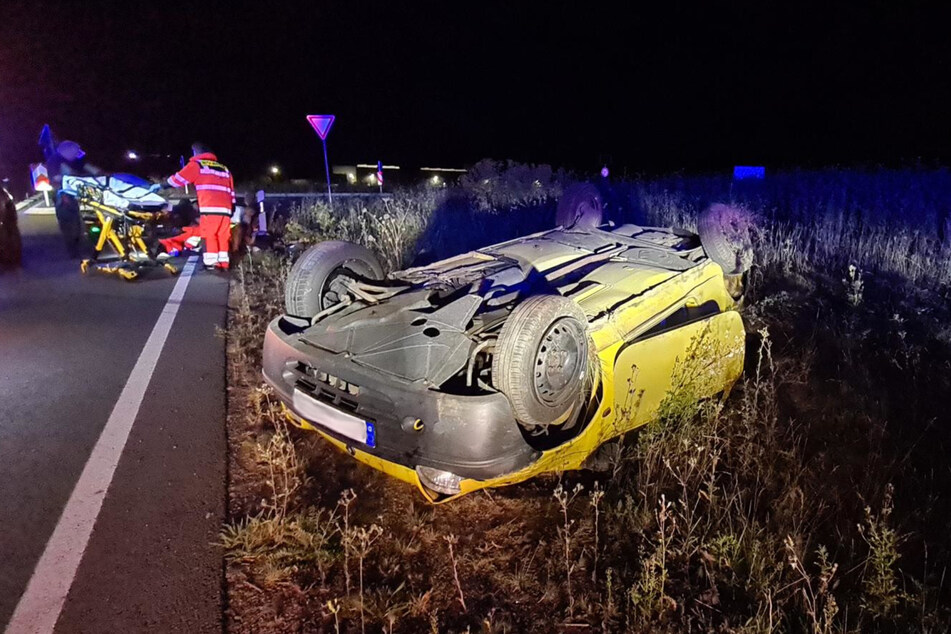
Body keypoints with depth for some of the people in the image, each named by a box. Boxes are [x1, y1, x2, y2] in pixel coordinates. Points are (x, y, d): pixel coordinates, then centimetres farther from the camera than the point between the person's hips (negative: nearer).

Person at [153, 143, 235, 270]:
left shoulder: (196, 164, 9)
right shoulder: (224, 169, 26)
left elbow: (178, 179, 11)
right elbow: (231, 192, 22)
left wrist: (160, 185, 24)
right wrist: (231, 210, 23)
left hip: (210, 208, -5)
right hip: (225, 209, 5)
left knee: (209, 236, -3)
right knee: (223, 237, 8)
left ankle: (210, 264, -7)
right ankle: (223, 263, 6)